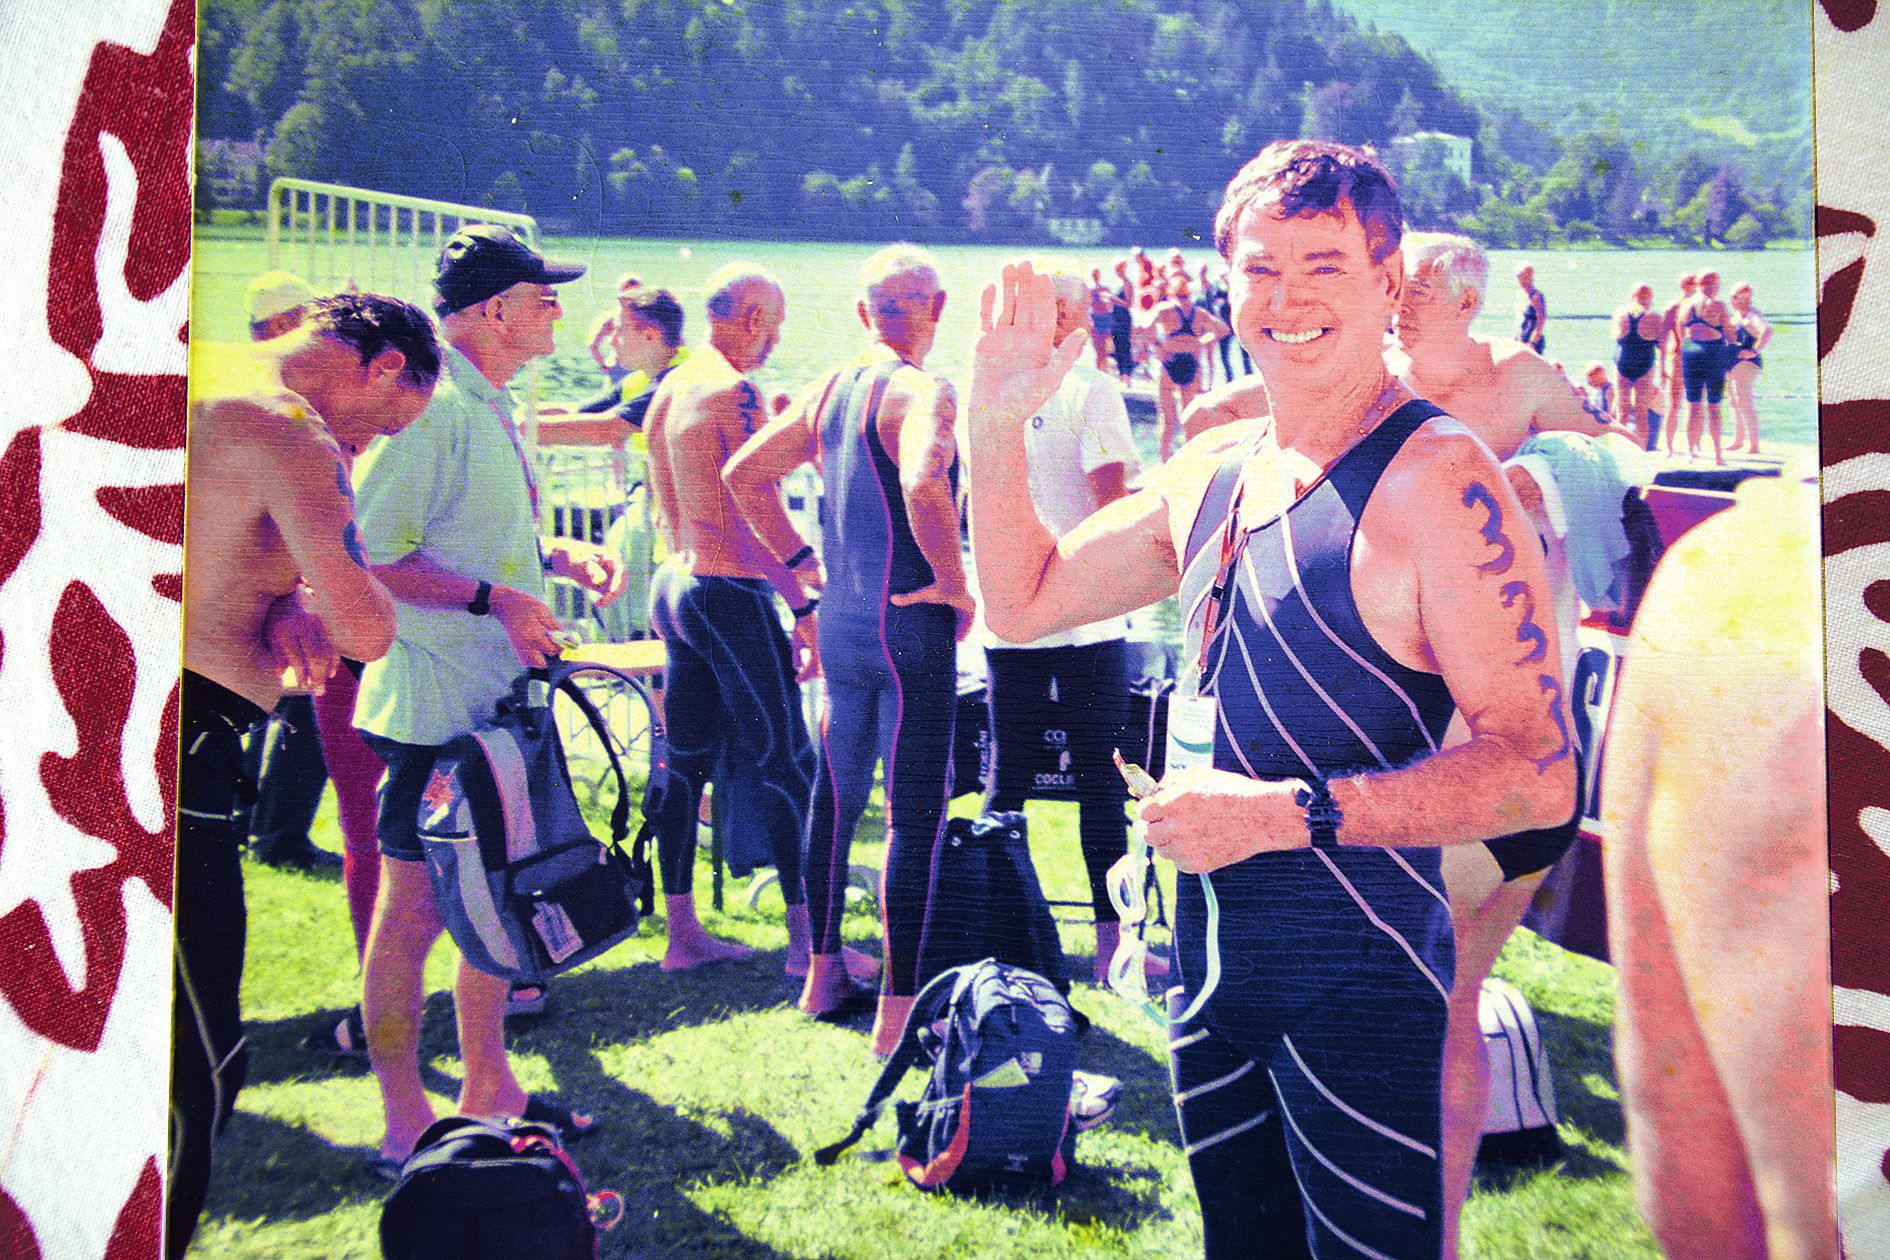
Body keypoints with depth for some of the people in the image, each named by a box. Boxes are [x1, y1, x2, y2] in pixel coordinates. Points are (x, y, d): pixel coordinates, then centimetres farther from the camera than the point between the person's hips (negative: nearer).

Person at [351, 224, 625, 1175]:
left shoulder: (492, 406, 14)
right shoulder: (429, 407, -18)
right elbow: (368, 556, -21)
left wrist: (558, 553, 8)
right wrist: (492, 597, -24)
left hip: (497, 700, 10)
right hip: (437, 709, -10)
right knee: (413, 910, 1)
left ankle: (487, 1088, 31)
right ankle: (404, 1126, 13)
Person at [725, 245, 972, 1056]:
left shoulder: (829, 390, 9)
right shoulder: (922, 393, -14)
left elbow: (743, 474, 15)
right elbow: (923, 487, -34)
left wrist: (799, 563, 16)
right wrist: (955, 583, -20)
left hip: (839, 621, 8)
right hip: (910, 625, -8)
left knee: (836, 797, 18)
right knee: (915, 816, -1)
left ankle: (823, 974, 31)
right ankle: (899, 1012, 3)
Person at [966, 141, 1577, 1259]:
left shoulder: (1437, 478, -16)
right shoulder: (1214, 470, 7)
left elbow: (1540, 771, -20)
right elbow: (1022, 600, 16)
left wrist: (1289, 811, -24)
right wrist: (997, 419, 4)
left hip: (1359, 976, -7)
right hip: (1212, 952, 7)